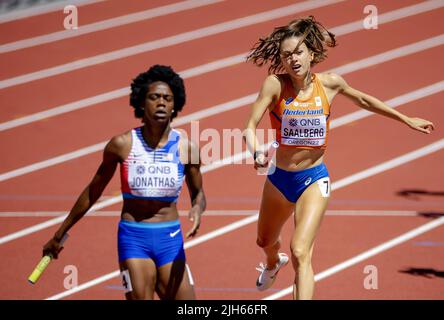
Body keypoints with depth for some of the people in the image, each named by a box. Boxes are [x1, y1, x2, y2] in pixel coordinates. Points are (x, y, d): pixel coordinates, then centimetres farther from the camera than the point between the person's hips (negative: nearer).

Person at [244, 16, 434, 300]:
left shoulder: (330, 83, -10)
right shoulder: (275, 84, -17)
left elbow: (364, 101, 10)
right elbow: (250, 127, -24)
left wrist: (406, 120, 18)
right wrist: (257, 153, -46)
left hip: (314, 180, -2)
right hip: (279, 179, 2)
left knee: (301, 252, -21)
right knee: (265, 241, 28)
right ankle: (273, 263, 66)